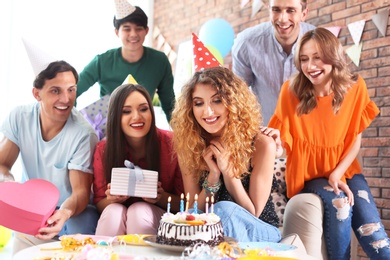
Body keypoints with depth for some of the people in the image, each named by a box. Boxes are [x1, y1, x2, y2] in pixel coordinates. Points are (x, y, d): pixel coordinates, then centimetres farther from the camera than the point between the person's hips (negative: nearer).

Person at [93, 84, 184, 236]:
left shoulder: (172, 144, -12)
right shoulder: (103, 149, -7)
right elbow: (99, 203, 1)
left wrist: (161, 197, -26)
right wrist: (113, 200, -22)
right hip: (113, 219, 1)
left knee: (140, 210, -31)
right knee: (113, 211, -31)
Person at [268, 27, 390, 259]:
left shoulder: (355, 87, -7)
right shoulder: (292, 90, -12)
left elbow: (355, 140, -2)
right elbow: (281, 136, -8)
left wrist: (337, 174, -15)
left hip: (345, 170, 2)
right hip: (309, 174, -1)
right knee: (339, 203, -29)